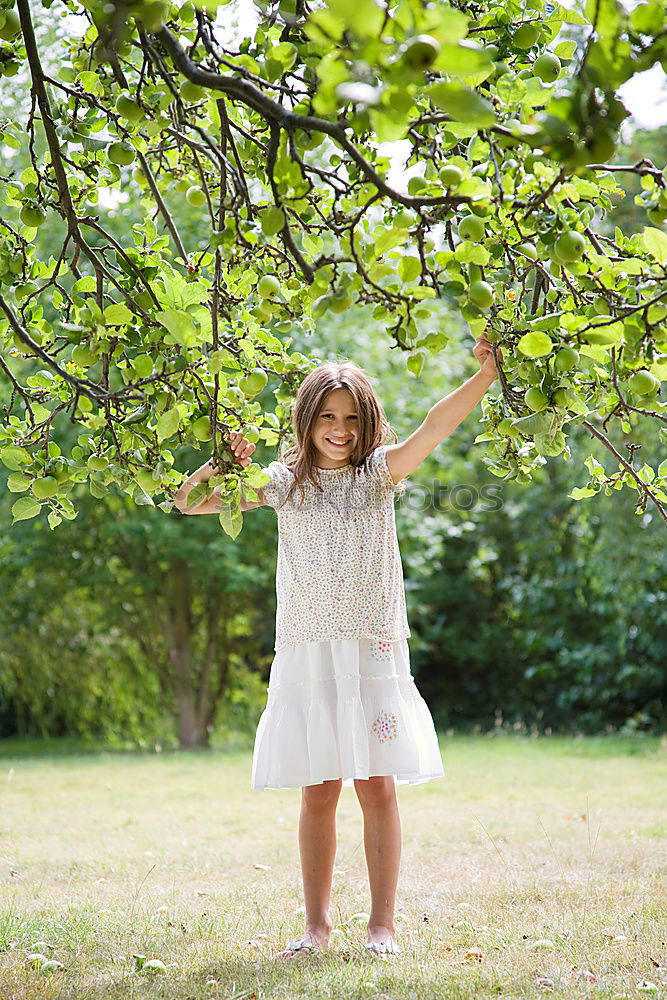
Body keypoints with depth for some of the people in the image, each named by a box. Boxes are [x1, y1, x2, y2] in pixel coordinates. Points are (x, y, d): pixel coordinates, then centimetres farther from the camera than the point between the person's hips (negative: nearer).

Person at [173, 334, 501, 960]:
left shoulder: (379, 474, 3)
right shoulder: (284, 482, 6)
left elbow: (435, 427, -14)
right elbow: (189, 503, 4)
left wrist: (486, 374, -28)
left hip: (373, 651, -1)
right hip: (307, 653, 1)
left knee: (378, 788, -1)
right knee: (318, 793, 4)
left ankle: (382, 924, 9)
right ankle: (317, 925, 14)